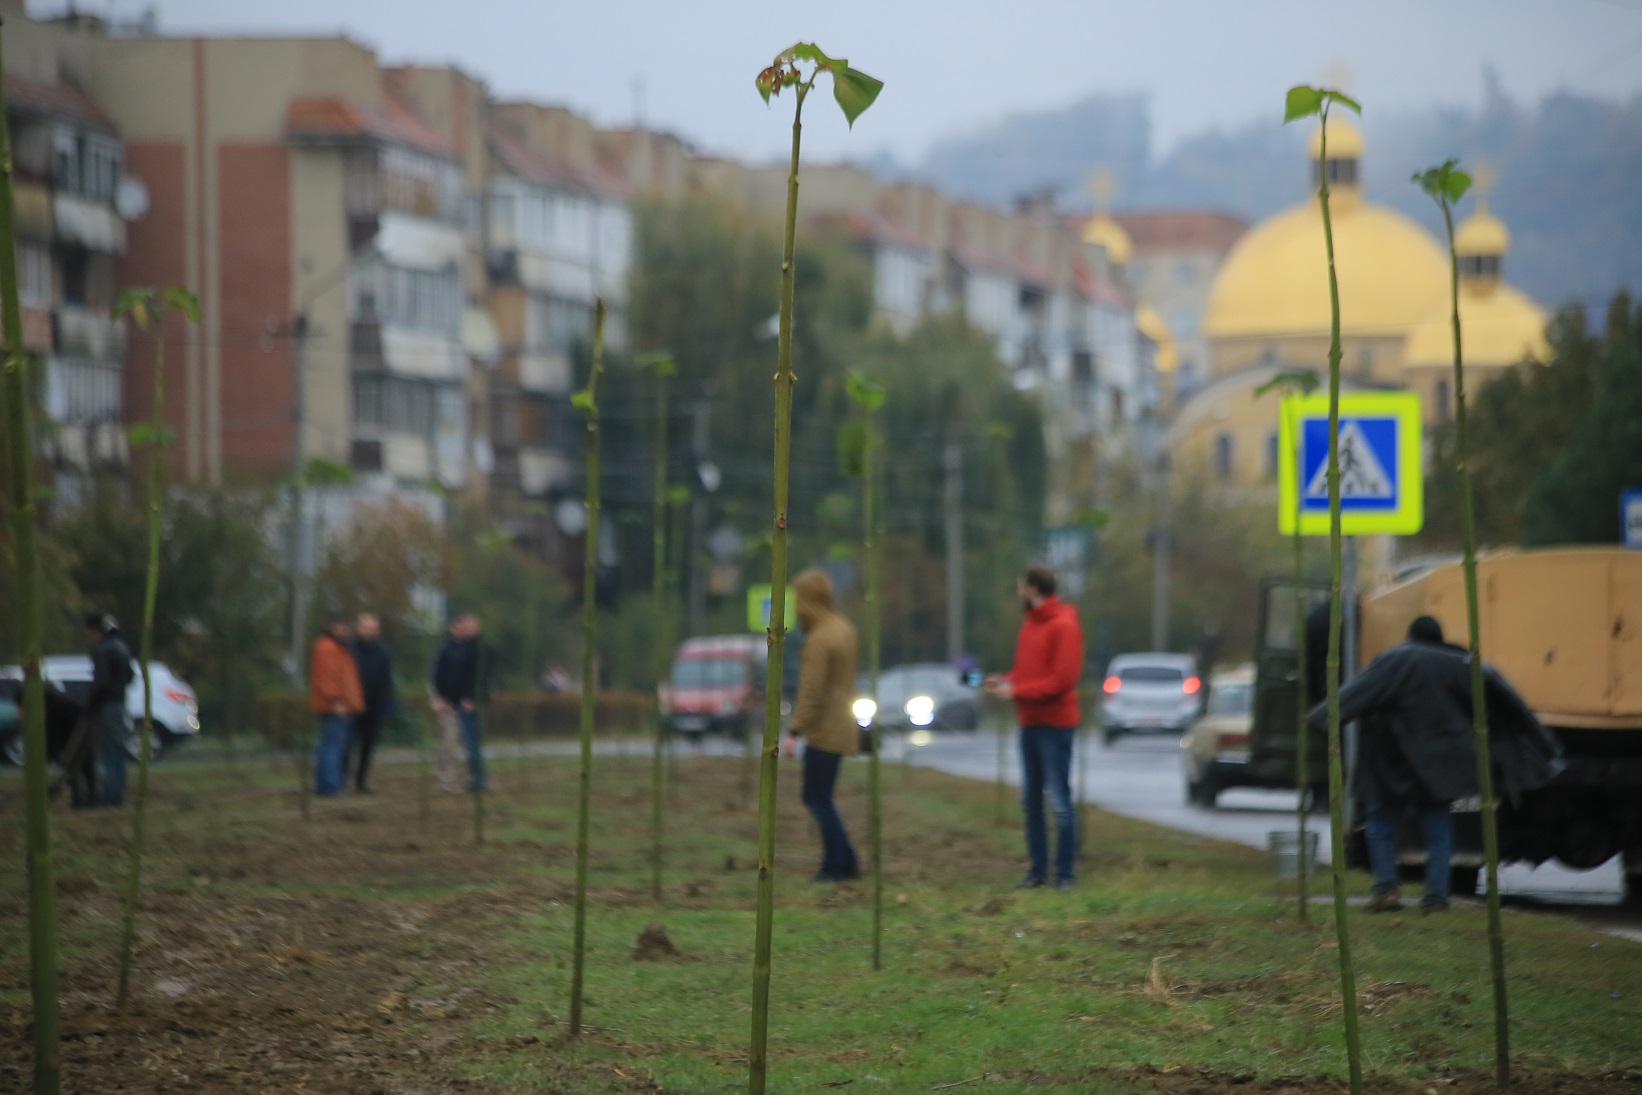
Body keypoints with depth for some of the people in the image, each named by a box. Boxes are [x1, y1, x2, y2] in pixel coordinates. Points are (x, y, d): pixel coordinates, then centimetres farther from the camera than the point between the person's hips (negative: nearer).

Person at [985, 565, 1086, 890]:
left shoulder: (1064, 626, -13)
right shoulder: (1031, 623, 14)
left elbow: (1063, 679, -19)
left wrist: (1017, 691, -18)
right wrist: (1005, 681, 2)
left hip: (1055, 726, -8)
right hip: (1030, 725, 8)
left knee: (1059, 802, -5)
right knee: (1031, 800, 8)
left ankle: (1065, 873, -1)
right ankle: (1037, 870, 13)